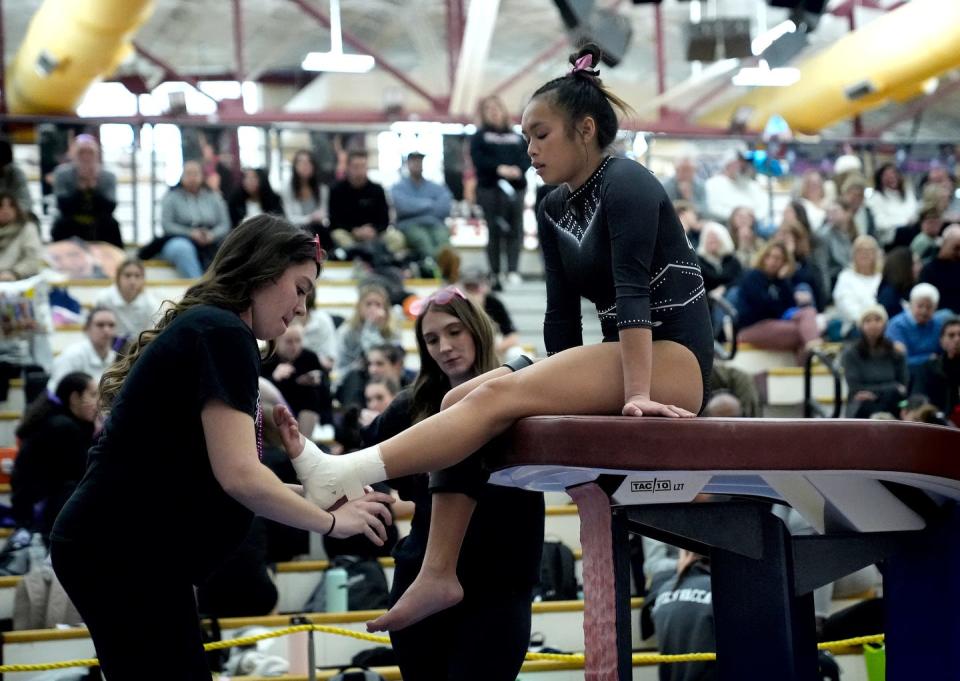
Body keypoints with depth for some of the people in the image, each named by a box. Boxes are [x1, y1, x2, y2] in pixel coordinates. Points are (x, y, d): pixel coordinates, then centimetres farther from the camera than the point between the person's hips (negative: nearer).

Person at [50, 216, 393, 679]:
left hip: (118, 550, 10)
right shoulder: (223, 332, -13)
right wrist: (332, 522, -8)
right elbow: (238, 475, -21)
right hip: (125, 554, -10)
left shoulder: (202, 327, 19)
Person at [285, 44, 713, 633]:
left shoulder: (625, 184, -10)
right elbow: (562, 317, 12)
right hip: (622, 360, 8)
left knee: (497, 396, -24)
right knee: (462, 398, -3)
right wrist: (563, 394, 3)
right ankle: (440, 574, -11)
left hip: (673, 361, -8)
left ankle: (341, 476, -35)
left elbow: (632, 291, -21)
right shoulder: (555, 210, 14)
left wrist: (636, 395, -29)